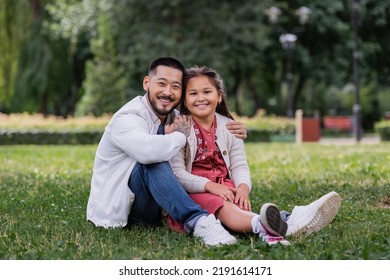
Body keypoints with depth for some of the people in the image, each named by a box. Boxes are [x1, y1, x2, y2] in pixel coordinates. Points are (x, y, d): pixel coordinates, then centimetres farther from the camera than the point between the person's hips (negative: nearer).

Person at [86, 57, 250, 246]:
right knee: (153, 160, -33)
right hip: (113, 208, -8)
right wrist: (180, 136, -23)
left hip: (147, 208, 8)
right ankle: (199, 222, -42)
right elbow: (148, 150, -43)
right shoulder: (127, 118, -20)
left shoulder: (173, 118, 4)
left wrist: (230, 133, -4)